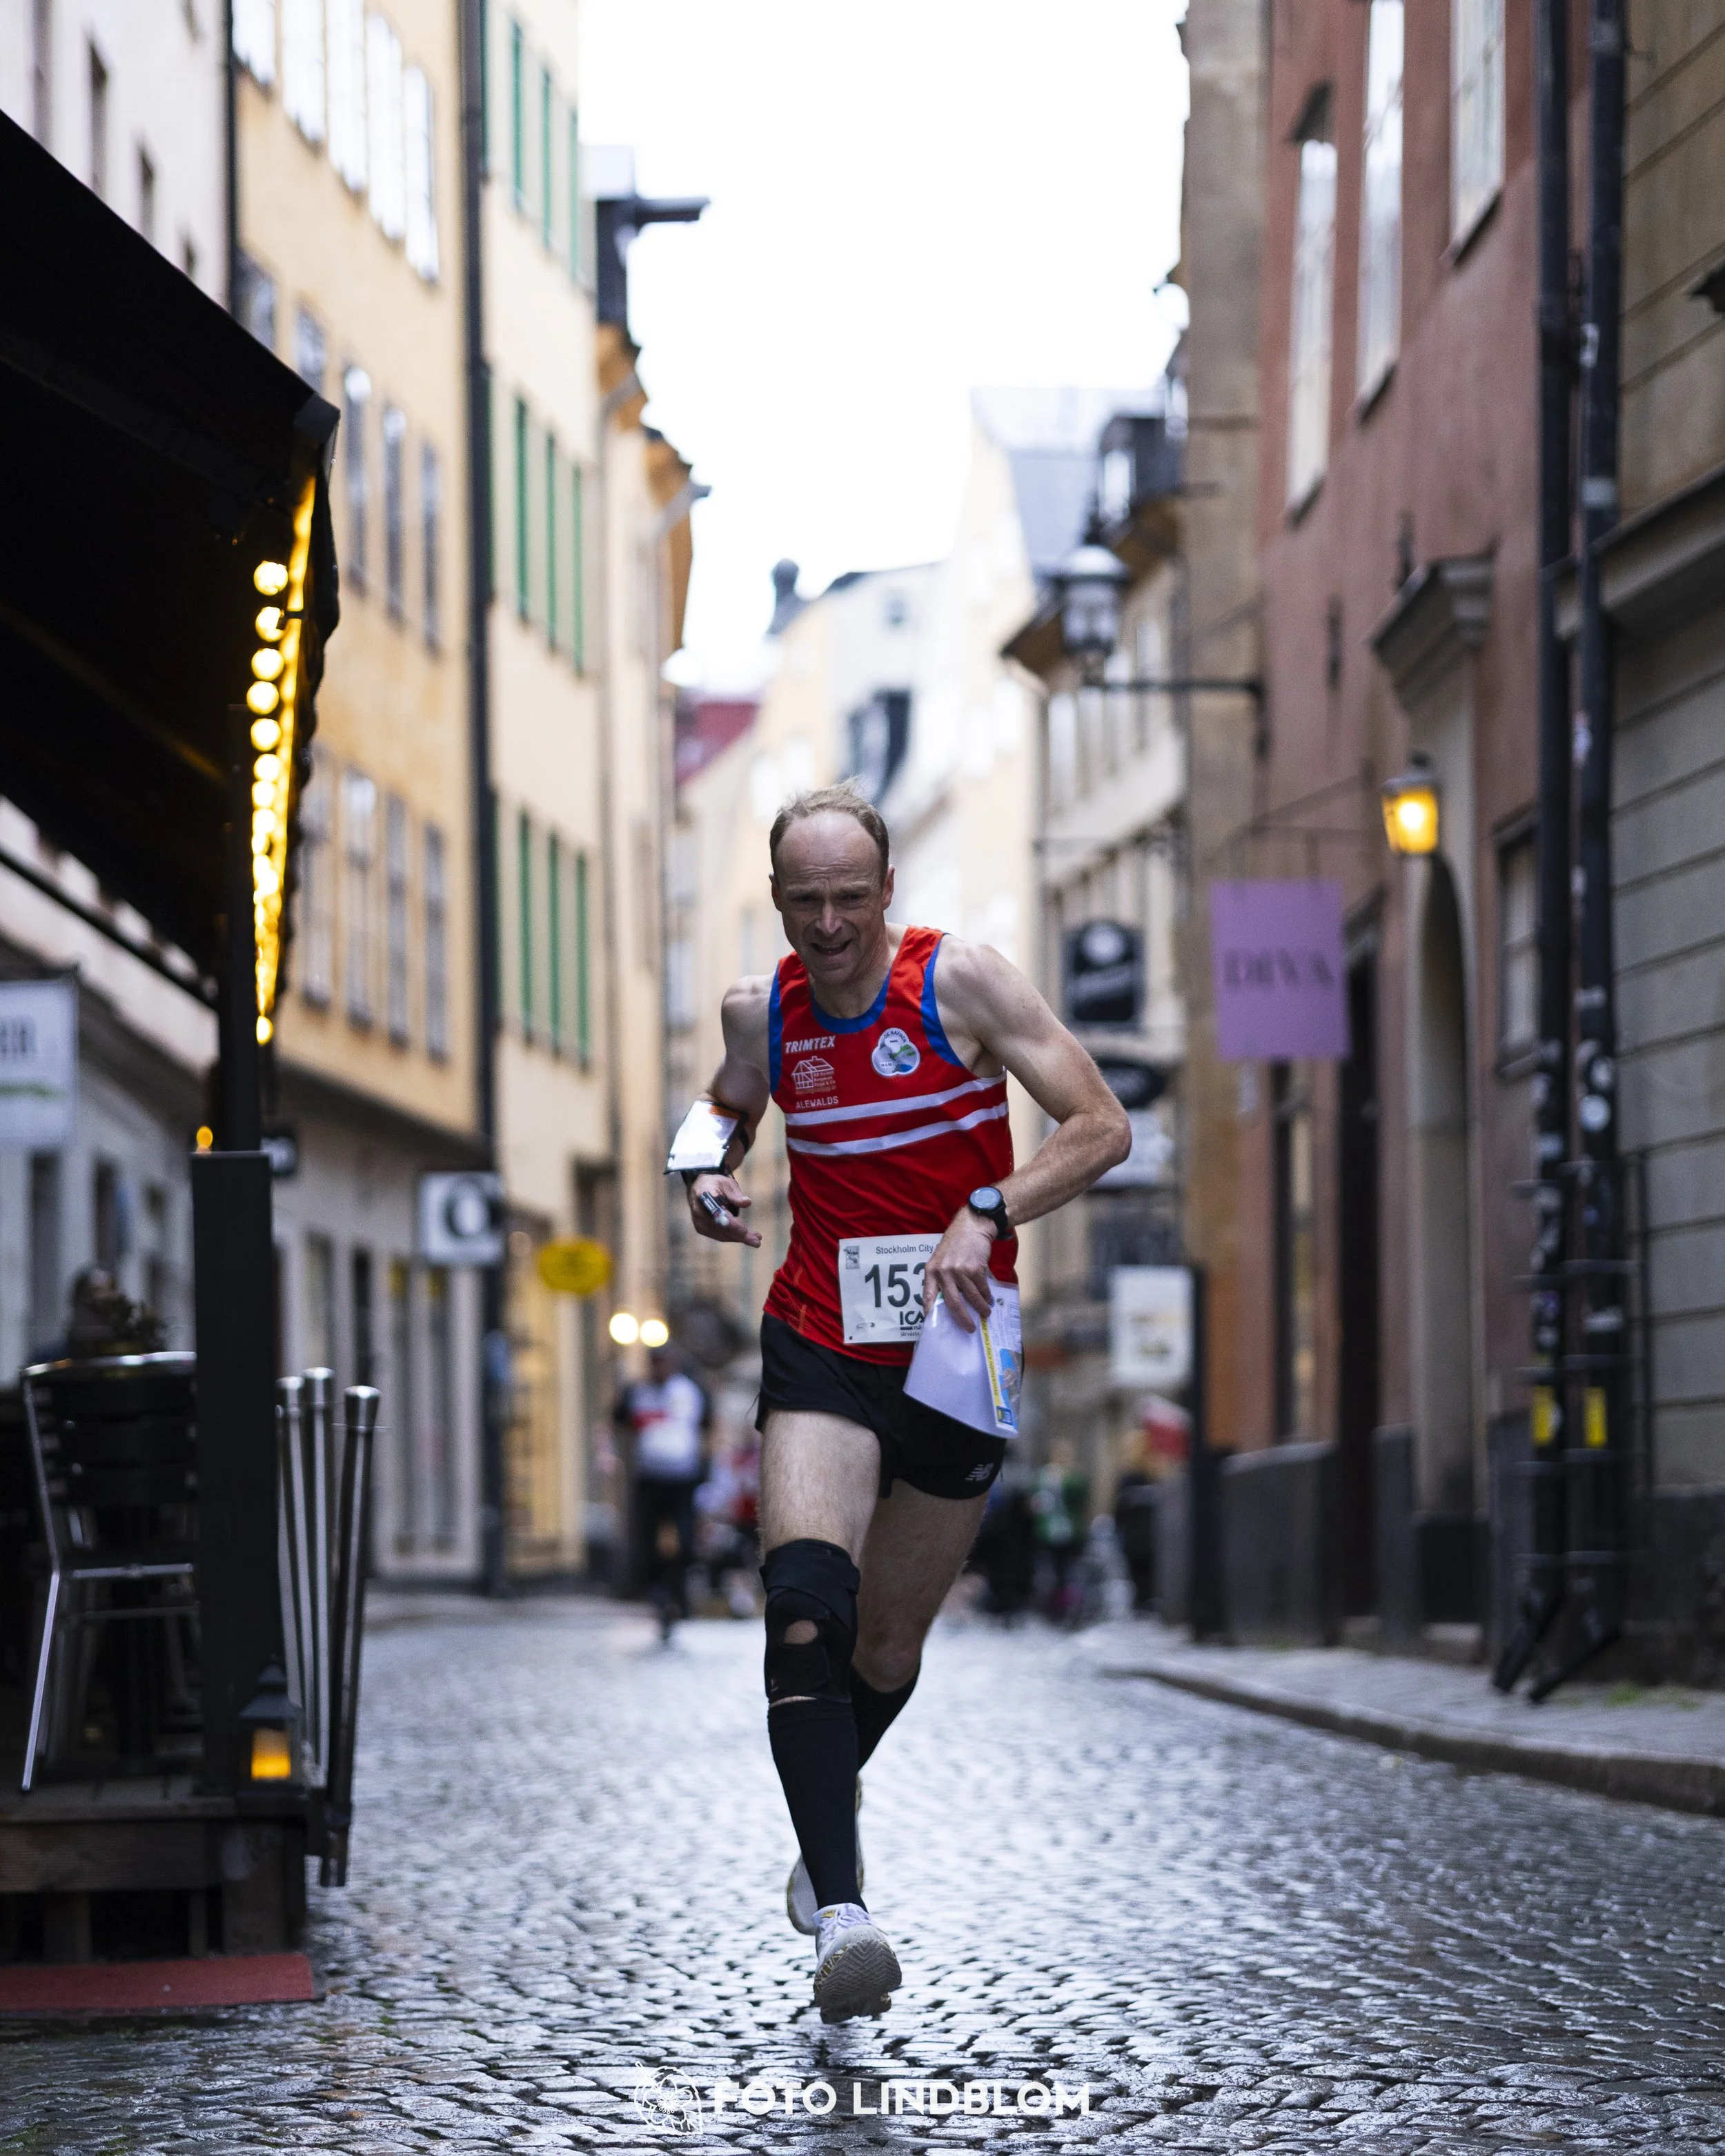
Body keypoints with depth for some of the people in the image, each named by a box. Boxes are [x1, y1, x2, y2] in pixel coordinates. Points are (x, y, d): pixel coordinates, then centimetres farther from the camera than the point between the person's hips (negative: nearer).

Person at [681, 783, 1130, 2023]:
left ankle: (830, 1806, 47)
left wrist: (988, 1214, -26)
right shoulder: (761, 1012, 1)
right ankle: (841, 1912, -31)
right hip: (820, 1357, 1)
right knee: (806, 1605, -24)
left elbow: (1104, 1129, -12)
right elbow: (729, 1107, 23)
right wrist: (713, 1177, 0)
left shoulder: (960, 982, -10)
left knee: (888, 1651, 13)